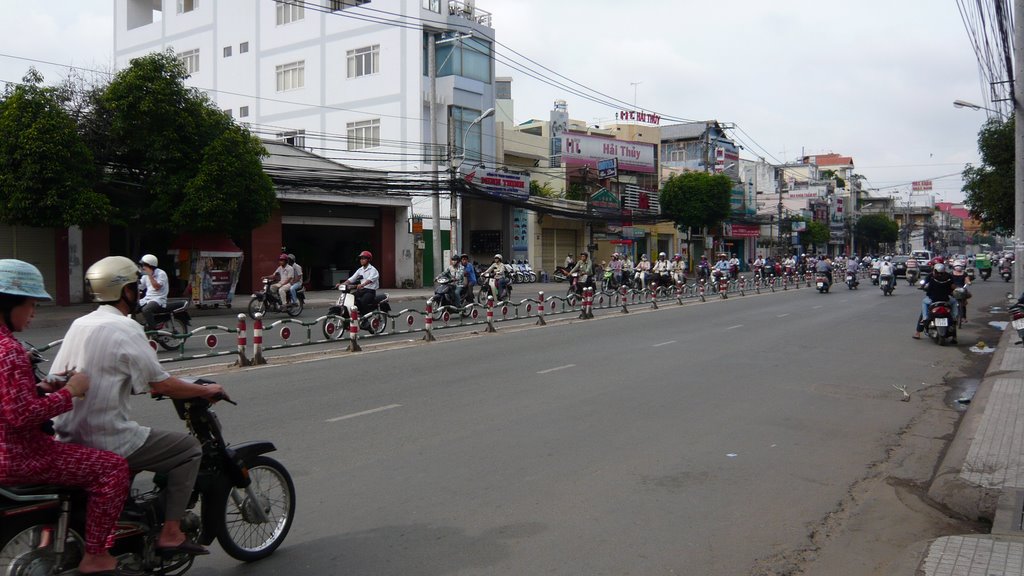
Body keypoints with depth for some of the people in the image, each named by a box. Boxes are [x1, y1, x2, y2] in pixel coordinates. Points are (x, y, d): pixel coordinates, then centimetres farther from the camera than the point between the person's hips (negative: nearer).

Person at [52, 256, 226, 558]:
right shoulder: (125, 328, -14)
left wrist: (148, 383, 26)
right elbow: (161, 385, -16)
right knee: (189, 449, 2)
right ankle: (170, 533, -2)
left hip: (69, 435, 9)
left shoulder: (79, 324, 11)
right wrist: (205, 391, -2)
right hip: (108, 439, -9)